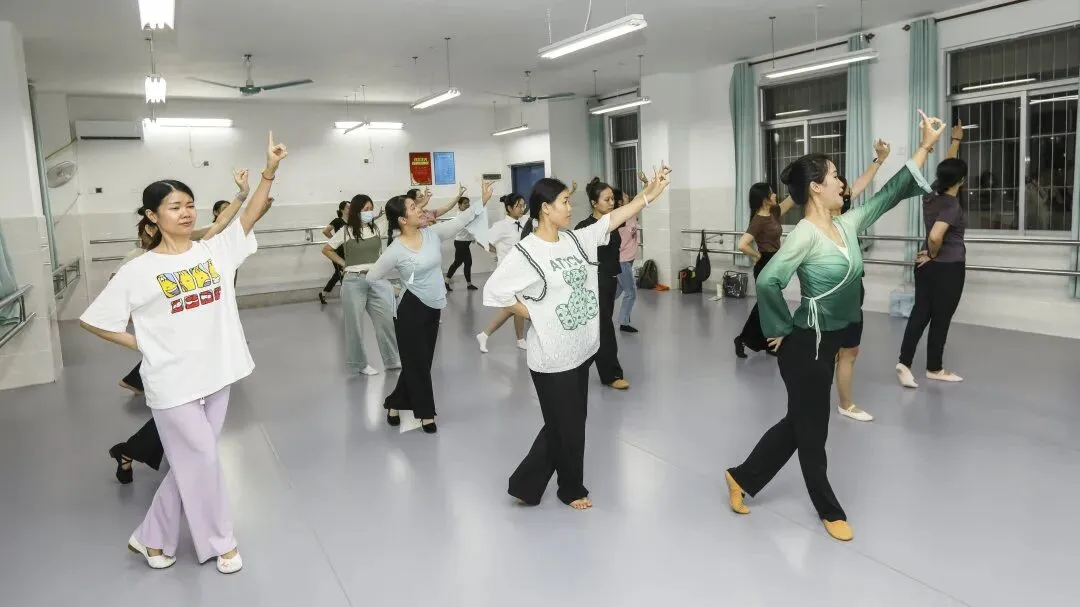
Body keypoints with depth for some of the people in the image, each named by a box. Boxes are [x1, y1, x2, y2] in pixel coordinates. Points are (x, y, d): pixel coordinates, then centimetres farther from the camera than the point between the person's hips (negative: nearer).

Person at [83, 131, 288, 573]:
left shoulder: (215, 250, 1)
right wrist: (142, 345, -4)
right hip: (173, 384, -4)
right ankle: (220, 542, 26)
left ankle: (152, 538, 37)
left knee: (190, 464, 16)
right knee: (203, 462, 5)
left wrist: (270, 170, -20)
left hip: (216, 375, 4)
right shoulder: (138, 271, -8)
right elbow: (92, 320, -1)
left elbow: (250, 215, -9)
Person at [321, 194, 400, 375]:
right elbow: (326, 250, 7)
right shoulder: (346, 232, -4)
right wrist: (344, 263, 0)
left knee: (387, 320, 2)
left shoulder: (376, 229, 6)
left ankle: (393, 360, 13)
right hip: (354, 282, -3)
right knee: (355, 324, 6)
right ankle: (360, 363, 19)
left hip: (377, 280, 3)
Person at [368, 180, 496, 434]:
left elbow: (460, 221, -6)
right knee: (417, 363, 5)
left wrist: (484, 201, -14)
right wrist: (397, 289, 0)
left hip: (433, 308, 6)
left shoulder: (432, 233, -2)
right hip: (411, 311, -6)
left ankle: (395, 404, 33)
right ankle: (425, 413, 22)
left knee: (421, 362, 15)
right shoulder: (395, 250, -16)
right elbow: (372, 277, -6)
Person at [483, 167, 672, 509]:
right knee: (565, 427, 8)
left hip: (580, 348, 8)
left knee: (571, 424, 17)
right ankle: (572, 489, 32)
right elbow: (494, 291, -16)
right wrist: (533, 315, -12)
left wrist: (650, 194, -3)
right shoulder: (526, 252, -16)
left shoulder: (576, 239, 4)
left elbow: (613, 219, 4)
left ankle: (526, 484, 31)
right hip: (552, 356, -8)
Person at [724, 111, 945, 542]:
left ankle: (741, 477, 32)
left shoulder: (846, 225, 5)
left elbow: (888, 195, 13)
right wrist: (782, 329, -15)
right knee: (811, 430, 9)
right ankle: (830, 510, 27)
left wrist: (925, 147, 13)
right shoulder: (805, 234, -19)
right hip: (805, 345, -9)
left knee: (797, 423, 18)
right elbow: (767, 281, -26)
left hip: (828, 342, 9)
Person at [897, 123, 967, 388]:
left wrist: (956, 140, 33)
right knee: (941, 317, 5)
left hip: (927, 266, 7)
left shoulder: (932, 194, 2)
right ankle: (934, 369, 18)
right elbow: (935, 236, -34)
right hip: (949, 268, -7)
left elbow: (947, 167, 20)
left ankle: (904, 362, -3)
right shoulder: (952, 205, -20)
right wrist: (933, 255, -14)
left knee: (920, 312, 6)